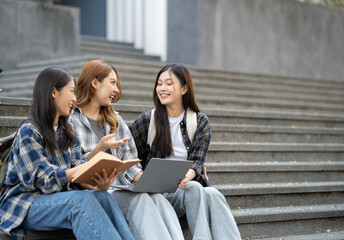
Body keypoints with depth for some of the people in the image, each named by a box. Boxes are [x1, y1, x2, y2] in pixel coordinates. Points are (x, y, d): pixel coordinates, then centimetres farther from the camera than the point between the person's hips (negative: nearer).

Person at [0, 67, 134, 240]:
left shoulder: (67, 133, 16)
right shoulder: (29, 132, -8)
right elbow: (45, 181, -16)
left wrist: (99, 185, -18)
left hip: (58, 198, 6)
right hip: (26, 204, -6)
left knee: (103, 197, -25)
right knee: (81, 200, -34)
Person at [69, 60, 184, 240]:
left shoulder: (116, 121, 25)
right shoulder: (70, 120, 3)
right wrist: (99, 150, -19)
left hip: (121, 188, 5)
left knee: (157, 197, -27)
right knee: (139, 199, -32)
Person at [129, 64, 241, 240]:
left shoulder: (200, 121, 10)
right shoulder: (147, 120, 6)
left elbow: (197, 162, 0)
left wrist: (186, 177, -24)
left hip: (189, 185, 2)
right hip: (158, 192, -2)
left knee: (213, 194, -33)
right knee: (194, 189, -34)